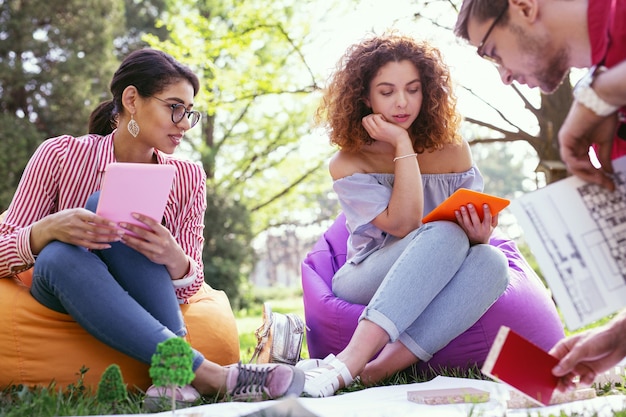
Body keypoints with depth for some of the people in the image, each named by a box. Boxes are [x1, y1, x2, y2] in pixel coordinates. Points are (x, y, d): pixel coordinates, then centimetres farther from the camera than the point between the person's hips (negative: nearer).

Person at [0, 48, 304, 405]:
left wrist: (175, 260, -29)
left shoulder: (188, 178, -2)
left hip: (146, 308, 1)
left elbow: (190, 288, -5)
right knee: (59, 256, -36)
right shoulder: (60, 155, -7)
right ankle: (209, 375, -37)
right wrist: (48, 230, -32)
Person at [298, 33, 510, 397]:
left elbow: (475, 225, 4)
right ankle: (347, 364, -42)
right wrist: (403, 145, -16)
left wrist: (480, 236, -20)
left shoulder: (453, 151, 5)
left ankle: (378, 371, -39)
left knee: (491, 261, -30)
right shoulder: (348, 164, -4)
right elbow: (404, 224, -18)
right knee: (444, 234, -31)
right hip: (366, 283, -3)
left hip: (438, 293, 3)